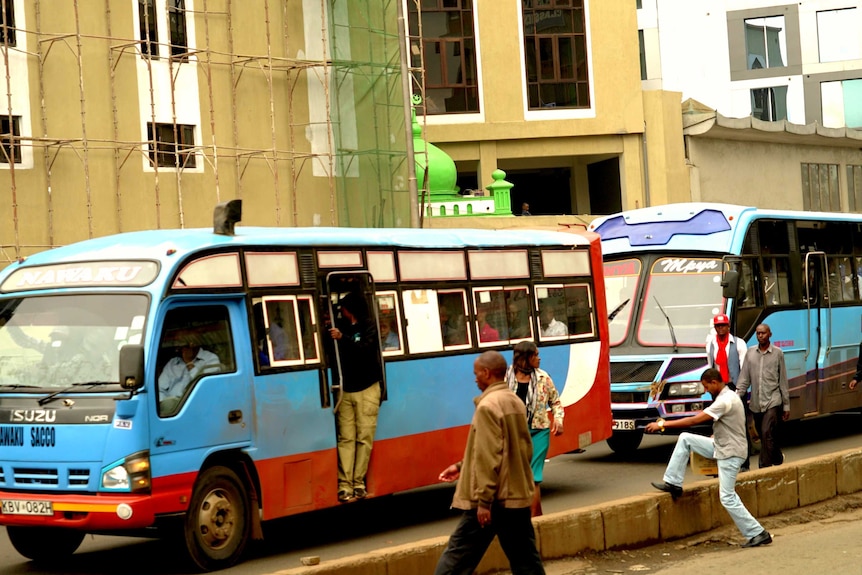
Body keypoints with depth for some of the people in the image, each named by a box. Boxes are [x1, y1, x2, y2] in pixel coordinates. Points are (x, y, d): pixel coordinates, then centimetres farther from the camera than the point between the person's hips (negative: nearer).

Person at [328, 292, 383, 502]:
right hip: (345, 390, 3)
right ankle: (344, 485, -7)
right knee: (345, 438, -4)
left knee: (364, 437, -3)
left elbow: (366, 348, -17)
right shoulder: (341, 327, 10)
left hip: (366, 389, -3)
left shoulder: (369, 327, 0)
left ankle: (359, 483, 1)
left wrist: (343, 338, -25)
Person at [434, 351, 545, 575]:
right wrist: (463, 466, 22)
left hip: (492, 499, -8)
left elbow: (489, 457, -20)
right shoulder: (515, 402, 12)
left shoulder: (488, 405, -15)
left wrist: (483, 500, -19)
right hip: (517, 495, 8)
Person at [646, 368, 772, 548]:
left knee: (727, 497, -9)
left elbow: (694, 420, -24)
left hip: (730, 453, -10)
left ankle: (758, 534, -2)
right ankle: (673, 483, 7)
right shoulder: (727, 396, 9)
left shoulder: (725, 401, -23)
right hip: (721, 446, 10)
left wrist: (663, 424, -21)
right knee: (684, 438, 3)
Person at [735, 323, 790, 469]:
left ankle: (764, 468, -17)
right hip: (755, 403, 4)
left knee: (767, 433, -17)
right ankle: (778, 459, 32)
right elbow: (744, 378, 6)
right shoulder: (750, 352, 7)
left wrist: (786, 406, 3)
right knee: (765, 437, 12)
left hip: (772, 402, -4)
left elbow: (783, 381, 3)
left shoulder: (778, 353, 2)